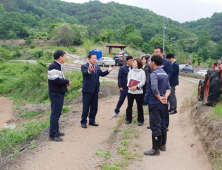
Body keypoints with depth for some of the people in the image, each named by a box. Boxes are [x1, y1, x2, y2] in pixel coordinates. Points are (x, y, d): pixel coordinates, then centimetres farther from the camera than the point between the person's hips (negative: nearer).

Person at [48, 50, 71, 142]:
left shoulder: (58, 66, 15)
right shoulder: (53, 66, -16)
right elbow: (56, 80, -25)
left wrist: (65, 82, -1)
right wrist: (67, 82, -12)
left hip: (59, 93, 10)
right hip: (55, 93, -10)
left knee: (57, 113, 16)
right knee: (55, 113, -5)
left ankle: (56, 131, 27)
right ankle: (53, 135, 2)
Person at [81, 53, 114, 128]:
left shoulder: (97, 67, 13)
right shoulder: (84, 66, -8)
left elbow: (102, 74, 3)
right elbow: (84, 73, -28)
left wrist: (108, 71, -15)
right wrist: (89, 71, -51)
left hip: (95, 90, 7)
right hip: (87, 90, -6)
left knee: (94, 107, 13)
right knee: (86, 107, 0)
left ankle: (92, 121, 26)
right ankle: (83, 122, 12)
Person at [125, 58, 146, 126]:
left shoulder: (142, 72, -1)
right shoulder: (130, 71, 9)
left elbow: (143, 81, -7)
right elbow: (128, 80, 2)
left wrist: (137, 87, -19)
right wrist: (130, 87, -16)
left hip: (138, 91, -3)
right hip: (130, 91, 3)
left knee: (139, 106, 4)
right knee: (129, 106, 9)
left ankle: (140, 120, 15)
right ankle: (128, 119, 22)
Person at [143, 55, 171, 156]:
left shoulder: (154, 74, -16)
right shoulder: (165, 74, 12)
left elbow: (154, 88, -28)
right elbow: (168, 88, 10)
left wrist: (160, 98, -16)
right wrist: (165, 97, -5)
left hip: (154, 103, -9)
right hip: (162, 104, 9)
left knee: (155, 126, -3)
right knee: (162, 124, 17)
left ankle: (155, 149, 4)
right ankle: (162, 145, 29)